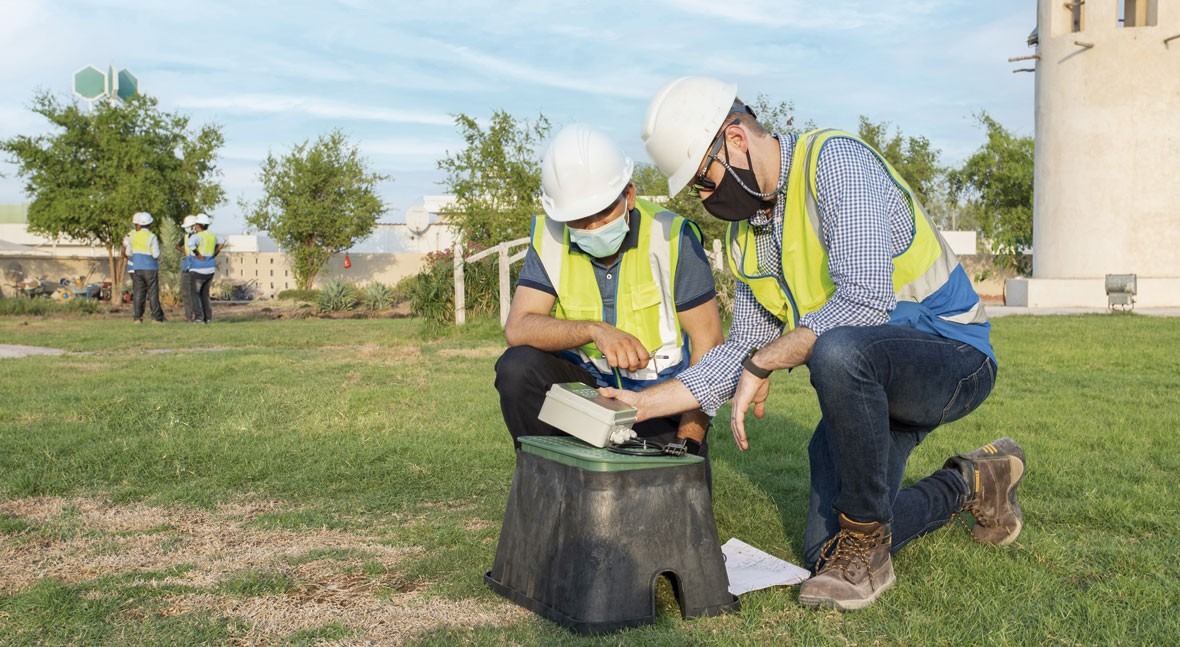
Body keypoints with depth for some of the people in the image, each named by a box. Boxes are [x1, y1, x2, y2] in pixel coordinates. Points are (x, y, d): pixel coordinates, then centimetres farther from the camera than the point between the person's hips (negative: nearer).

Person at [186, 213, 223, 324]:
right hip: (210, 269, 7)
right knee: (204, 294, 15)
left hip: (198, 270, -7)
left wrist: (198, 255, -24)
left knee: (194, 293, 4)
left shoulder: (196, 236, -15)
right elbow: (221, 242, 28)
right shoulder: (212, 235, 8)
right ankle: (208, 317, 10)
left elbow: (190, 244, -37)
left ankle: (199, 317, -5)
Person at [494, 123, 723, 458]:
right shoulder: (549, 236, -8)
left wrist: (687, 442, -21)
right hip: (587, 381, 2)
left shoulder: (672, 236, -17)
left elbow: (708, 342, -15)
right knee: (518, 368, -22)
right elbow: (517, 327, -16)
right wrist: (594, 330, -34)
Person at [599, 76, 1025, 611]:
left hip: (950, 352, -8)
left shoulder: (835, 161, -19)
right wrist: (645, 403, 0)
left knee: (838, 351, -41)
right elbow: (742, 350, 9)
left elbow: (864, 301, -31)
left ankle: (865, 544, -19)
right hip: (867, 385, 9)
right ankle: (970, 483, 27)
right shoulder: (746, 235, 7)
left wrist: (763, 364, -23)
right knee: (822, 554, 6)